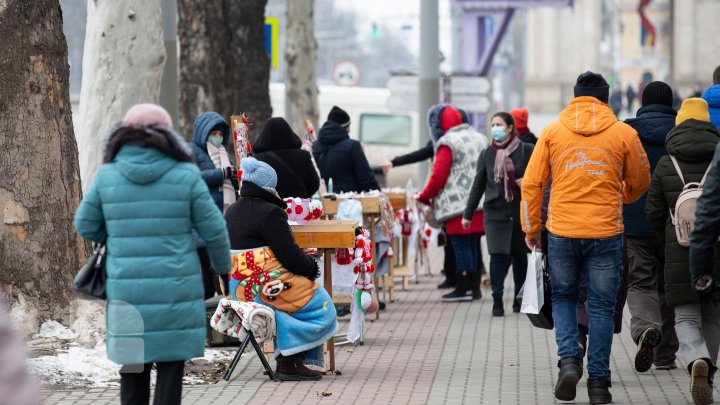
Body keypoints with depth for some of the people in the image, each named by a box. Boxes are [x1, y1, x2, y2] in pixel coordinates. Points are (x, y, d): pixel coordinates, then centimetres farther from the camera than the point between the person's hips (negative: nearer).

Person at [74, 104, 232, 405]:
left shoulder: (107, 175, 0)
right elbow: (213, 229, 0)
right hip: (176, 289, -2)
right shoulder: (186, 175, -5)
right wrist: (222, 267, 17)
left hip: (126, 287, 2)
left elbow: (85, 225, 7)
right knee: (170, 367, 6)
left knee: (133, 368, 12)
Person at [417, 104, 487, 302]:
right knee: (474, 245, 12)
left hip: (458, 206, -7)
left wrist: (424, 197, -1)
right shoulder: (479, 138, 14)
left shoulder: (448, 143, -9)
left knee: (461, 246, -3)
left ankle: (463, 289, -1)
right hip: (480, 204, 8)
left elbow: (438, 176, -14)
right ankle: (475, 287, 16)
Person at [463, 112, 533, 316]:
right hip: (495, 212, 0)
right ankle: (497, 301, -5)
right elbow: (478, 185, 11)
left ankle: (520, 299, 23)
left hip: (521, 211, 0)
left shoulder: (526, 151, -1)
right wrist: (468, 214, 11)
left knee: (519, 255, 10)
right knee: (498, 255, -9)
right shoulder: (487, 154, 7)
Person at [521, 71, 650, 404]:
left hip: (562, 232, 1)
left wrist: (531, 229, 13)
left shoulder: (552, 132, 3)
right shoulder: (624, 134, 1)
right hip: (606, 233, -1)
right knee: (601, 306, 8)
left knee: (563, 297, 18)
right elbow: (640, 183, 13)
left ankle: (569, 359, -2)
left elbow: (531, 183, 3)